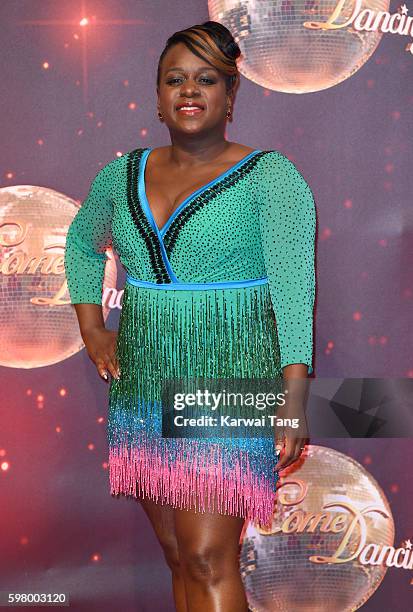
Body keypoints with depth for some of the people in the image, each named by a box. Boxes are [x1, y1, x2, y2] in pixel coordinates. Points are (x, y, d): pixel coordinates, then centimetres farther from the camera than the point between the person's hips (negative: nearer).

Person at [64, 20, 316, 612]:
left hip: (231, 381, -5)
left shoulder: (270, 176, -5)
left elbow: (294, 288, -12)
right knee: (178, 557, 12)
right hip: (143, 383, 5)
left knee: (208, 560, -10)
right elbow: (80, 243, 27)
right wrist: (91, 328, 16)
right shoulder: (123, 175, 9)